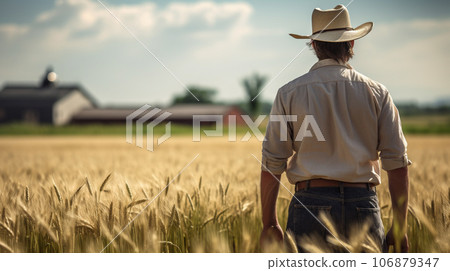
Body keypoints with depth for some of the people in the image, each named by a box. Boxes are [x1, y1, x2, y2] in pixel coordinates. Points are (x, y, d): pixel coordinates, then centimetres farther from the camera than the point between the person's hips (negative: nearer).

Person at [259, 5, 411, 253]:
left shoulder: (289, 93, 3)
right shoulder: (376, 93, 6)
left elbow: (271, 166, 1)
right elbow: (397, 165, 3)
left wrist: (269, 225, 9)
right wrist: (399, 228, 9)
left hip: (311, 203, -1)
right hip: (363, 205, 1)